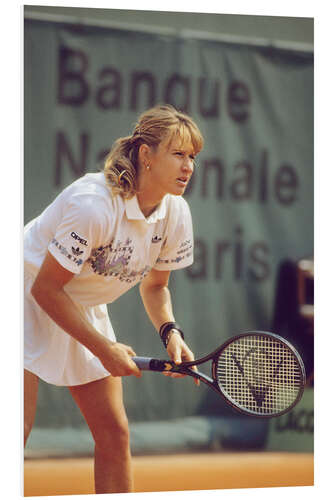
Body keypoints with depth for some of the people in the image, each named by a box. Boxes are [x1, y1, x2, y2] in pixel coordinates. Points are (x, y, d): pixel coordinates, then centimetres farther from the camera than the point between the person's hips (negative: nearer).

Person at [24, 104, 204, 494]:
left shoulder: (177, 214, -10)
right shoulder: (94, 204, -31)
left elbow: (154, 285, 8)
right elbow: (45, 288, -24)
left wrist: (170, 331, -12)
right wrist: (103, 348, -23)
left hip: (85, 311, 7)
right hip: (30, 303, -7)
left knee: (114, 433, 2)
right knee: (17, 426, -19)